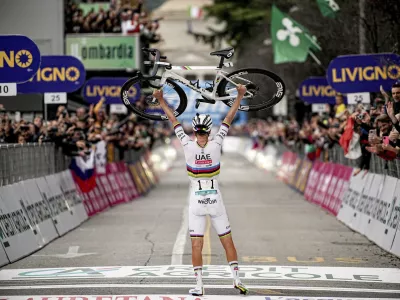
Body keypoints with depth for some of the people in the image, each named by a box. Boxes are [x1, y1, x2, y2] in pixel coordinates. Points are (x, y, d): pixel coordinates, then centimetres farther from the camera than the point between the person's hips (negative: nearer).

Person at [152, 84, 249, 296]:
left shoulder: (188, 146, -10)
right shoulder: (216, 144, -9)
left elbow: (173, 120, 0)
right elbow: (229, 118, 0)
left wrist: (161, 100, 8)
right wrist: (240, 96, 9)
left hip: (196, 201, -1)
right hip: (215, 200, 1)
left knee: (196, 245, 1)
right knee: (227, 241, 10)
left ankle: (199, 285, -1)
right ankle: (236, 279, 8)